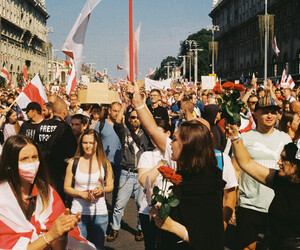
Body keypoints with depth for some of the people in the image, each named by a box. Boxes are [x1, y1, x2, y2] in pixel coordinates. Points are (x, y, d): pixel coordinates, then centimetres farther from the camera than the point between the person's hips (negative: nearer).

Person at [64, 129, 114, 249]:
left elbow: (110, 186, 11)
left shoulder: (105, 163, 2)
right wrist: (81, 193, -14)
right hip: (78, 211, -1)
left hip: (100, 212, 1)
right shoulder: (73, 163, 0)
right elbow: (66, 187, 3)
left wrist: (102, 189, -12)